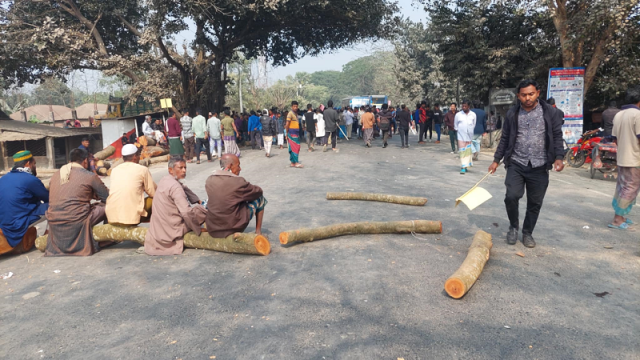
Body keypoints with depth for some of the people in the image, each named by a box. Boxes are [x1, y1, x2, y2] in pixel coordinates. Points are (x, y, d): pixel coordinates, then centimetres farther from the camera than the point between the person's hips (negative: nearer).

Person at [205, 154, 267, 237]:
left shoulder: (209, 180, -2)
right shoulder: (238, 182, -17)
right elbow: (258, 191, -1)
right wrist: (248, 189, 20)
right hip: (233, 229, -5)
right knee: (260, 198, 11)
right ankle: (258, 231, 20)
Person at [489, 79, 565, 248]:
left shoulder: (550, 112, 0)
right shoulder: (512, 113, 4)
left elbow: (557, 137, 2)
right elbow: (505, 139, 9)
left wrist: (559, 157, -12)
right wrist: (496, 160, 7)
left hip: (539, 166, 0)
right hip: (516, 164, 0)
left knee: (535, 203, 7)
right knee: (512, 196, -14)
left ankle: (527, 232, 27)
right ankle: (513, 226, 12)